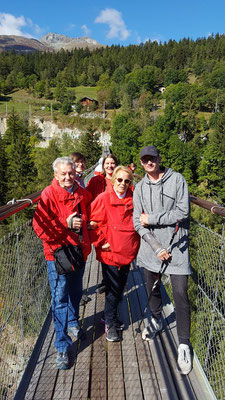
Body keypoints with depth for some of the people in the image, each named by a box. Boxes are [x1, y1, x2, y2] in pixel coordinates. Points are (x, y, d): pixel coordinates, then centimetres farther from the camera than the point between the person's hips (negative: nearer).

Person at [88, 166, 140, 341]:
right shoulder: (103, 199, -11)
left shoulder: (134, 199, 0)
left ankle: (111, 316, 41)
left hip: (128, 252, 5)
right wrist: (100, 242, -11)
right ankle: (110, 323, 27)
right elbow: (91, 222, -9)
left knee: (120, 287, 18)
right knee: (113, 289, 5)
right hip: (110, 252, -4)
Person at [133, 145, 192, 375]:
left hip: (176, 245, -3)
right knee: (152, 289, 19)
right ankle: (156, 320, 47)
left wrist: (152, 218, -11)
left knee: (180, 293, -3)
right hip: (151, 246, 4)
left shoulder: (177, 180, -5)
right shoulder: (140, 187, 4)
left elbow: (182, 213, -14)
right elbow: (138, 223, -2)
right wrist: (157, 248, -11)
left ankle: (184, 345, 15)